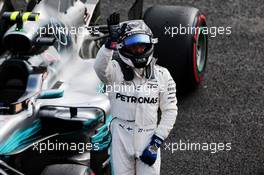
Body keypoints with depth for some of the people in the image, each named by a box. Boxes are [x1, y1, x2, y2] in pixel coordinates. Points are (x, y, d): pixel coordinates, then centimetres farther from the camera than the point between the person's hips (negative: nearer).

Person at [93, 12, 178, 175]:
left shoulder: (161, 75, 3)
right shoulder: (116, 70, -4)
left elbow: (170, 110, 4)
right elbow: (100, 68, -27)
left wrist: (156, 142, -5)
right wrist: (112, 41, -42)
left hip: (148, 138, 1)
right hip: (121, 137, -1)